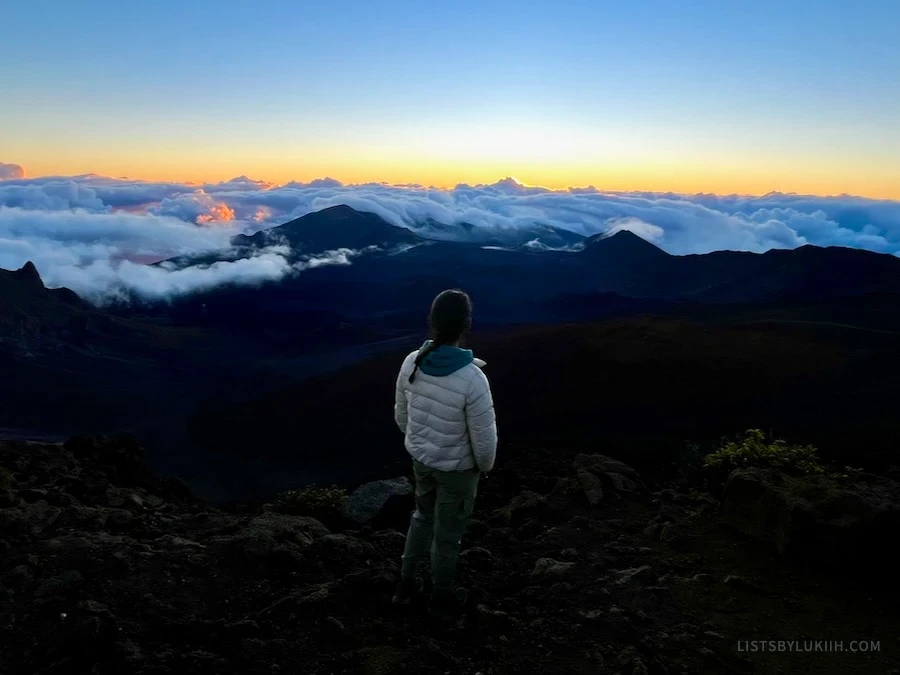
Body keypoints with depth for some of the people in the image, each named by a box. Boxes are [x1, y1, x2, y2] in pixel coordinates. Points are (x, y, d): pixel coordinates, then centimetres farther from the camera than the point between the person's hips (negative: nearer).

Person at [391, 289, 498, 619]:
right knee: (447, 532, 17)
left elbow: (401, 416, -1)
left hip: (421, 459, 5)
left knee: (423, 516, 29)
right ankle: (442, 597, 40)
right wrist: (485, 465, 0)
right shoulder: (472, 379, -34)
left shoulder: (411, 363, -17)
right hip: (457, 468, -5)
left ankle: (407, 584, 42)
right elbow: (484, 438, -22)